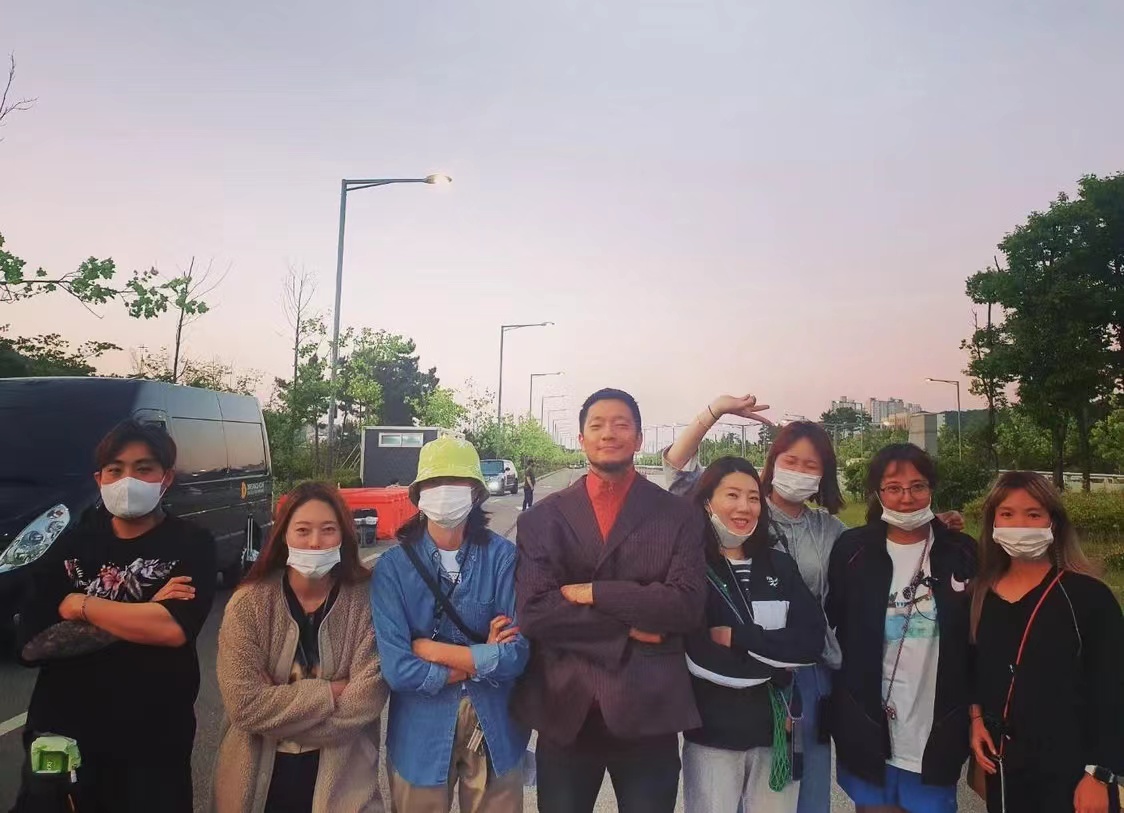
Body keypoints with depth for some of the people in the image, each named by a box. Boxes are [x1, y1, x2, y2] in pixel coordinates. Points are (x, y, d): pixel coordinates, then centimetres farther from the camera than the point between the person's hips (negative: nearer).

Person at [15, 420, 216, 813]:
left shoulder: (191, 543, -8)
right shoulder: (74, 541, 3)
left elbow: (175, 629, -24)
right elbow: (30, 643, -7)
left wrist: (78, 604, -12)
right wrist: (141, 616, -16)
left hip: (154, 742, -3)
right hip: (59, 733, 3)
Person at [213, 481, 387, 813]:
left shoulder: (366, 602, -12)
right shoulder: (248, 603, -11)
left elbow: (364, 701, -17)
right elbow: (244, 703, -17)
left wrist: (278, 716, -17)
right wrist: (330, 692, -18)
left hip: (342, 777, -1)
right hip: (259, 776, 1)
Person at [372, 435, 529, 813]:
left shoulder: (502, 556, -11)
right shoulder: (393, 566, -11)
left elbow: (516, 654, -16)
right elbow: (396, 668, -16)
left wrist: (429, 648, -15)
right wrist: (482, 657, -13)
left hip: (495, 731, 1)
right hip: (421, 735, 0)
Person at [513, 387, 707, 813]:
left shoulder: (679, 515, 0)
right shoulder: (543, 518, 1)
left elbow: (687, 605, -13)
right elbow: (533, 612, -9)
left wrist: (592, 592, -15)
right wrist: (628, 627, -13)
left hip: (649, 709, 0)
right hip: (565, 709, 1)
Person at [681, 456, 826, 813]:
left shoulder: (780, 564, 5)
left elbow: (812, 642, -5)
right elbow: (702, 661, -17)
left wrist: (737, 637, -14)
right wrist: (776, 660, -8)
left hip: (778, 729, 4)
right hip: (713, 734, -3)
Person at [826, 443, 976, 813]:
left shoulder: (962, 553, -1)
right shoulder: (852, 550, -4)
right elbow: (826, 626, 0)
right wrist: (831, 708, 0)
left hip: (937, 733, 1)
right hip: (867, 727, 0)